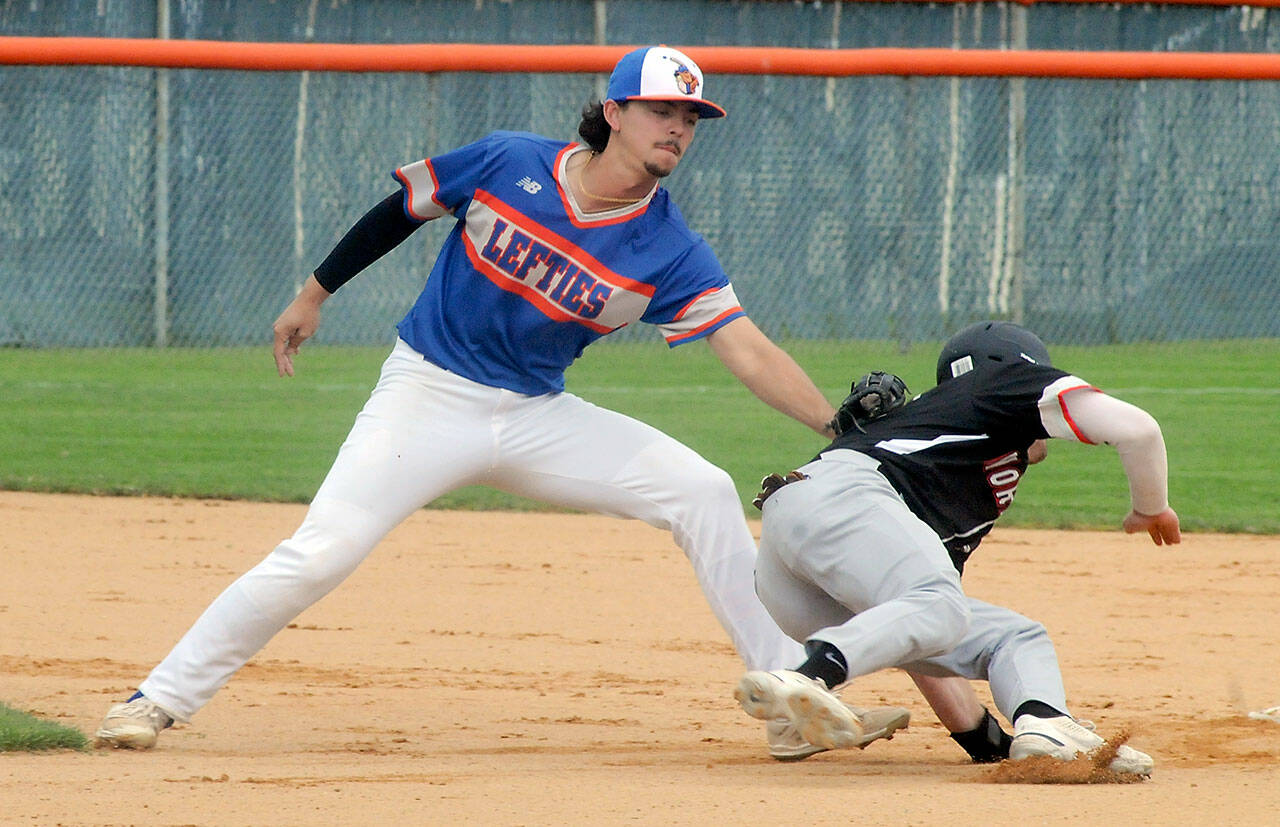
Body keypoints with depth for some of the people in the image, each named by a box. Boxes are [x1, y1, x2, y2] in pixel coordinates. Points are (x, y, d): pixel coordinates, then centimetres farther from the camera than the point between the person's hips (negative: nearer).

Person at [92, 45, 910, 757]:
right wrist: (317, 291, 11)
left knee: (703, 493, -10)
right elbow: (402, 210, 5)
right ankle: (160, 698, -5)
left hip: (537, 419, 3)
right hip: (429, 397, -2)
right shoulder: (507, 164, -10)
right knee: (317, 556, -17)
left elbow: (750, 351, -15)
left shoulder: (671, 252, -8)